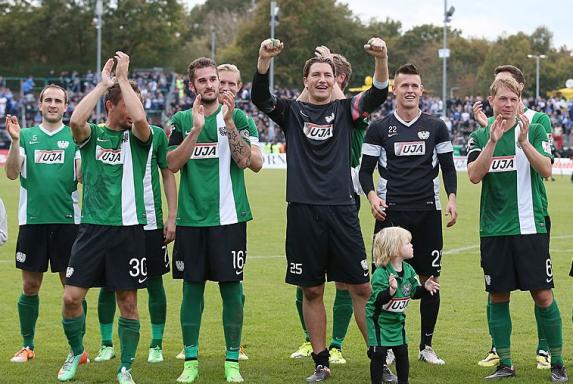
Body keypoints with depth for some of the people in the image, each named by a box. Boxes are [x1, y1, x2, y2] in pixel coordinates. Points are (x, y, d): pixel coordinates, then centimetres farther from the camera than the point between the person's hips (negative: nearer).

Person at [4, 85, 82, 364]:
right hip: (32, 220, 1)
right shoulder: (27, 135, 8)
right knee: (30, 286, 6)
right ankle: (27, 346, 17)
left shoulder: (75, 137, 6)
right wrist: (15, 141, -17)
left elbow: (82, 176, -3)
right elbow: (12, 173, -2)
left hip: (67, 220, -1)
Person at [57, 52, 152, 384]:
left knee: (128, 301, 2)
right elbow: (75, 120, -17)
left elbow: (140, 119, -20)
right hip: (93, 227, 1)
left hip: (129, 228, -1)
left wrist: (123, 77, -11)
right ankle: (76, 352, 22)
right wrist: (103, 83, -11)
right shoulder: (91, 135, 6)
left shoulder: (137, 138, 4)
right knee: (72, 297, -3)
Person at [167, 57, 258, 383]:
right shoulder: (181, 120, 8)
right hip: (191, 218, 2)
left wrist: (228, 122, -18)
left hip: (229, 217, -1)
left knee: (232, 288, 1)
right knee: (192, 288, 5)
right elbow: (173, 163, -4)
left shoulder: (236, 117, 3)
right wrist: (196, 128, -14)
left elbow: (245, 161, -10)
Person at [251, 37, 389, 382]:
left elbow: (378, 95, -8)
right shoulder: (292, 112, 9)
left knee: (362, 288, 0)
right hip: (303, 211, 0)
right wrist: (264, 59, -26)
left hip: (342, 211, 0)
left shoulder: (345, 110, 9)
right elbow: (260, 97, -8)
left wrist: (381, 59, -27)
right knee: (311, 291, 6)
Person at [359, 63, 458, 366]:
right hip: (391, 211, -1)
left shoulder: (436, 127, 8)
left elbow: (448, 167, 11)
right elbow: (366, 169, 5)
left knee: (430, 278, 3)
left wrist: (451, 199, -3)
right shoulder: (379, 128, 4)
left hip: (428, 211, 2)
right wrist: (372, 196, -12)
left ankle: (427, 344, 13)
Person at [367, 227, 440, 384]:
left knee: (402, 352, 9)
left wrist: (425, 288, -10)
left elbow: (414, 292, 8)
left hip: (397, 320, 7)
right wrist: (390, 291, -50)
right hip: (379, 320, -7)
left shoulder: (408, 270, -2)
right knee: (379, 353, -6)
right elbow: (378, 300, -33)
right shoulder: (381, 273, -25)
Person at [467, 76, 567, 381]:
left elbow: (546, 170, -11)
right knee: (498, 296, 4)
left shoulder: (534, 131, 3)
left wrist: (523, 141, -23)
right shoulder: (479, 137, 7)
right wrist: (493, 140, -18)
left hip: (530, 227, -2)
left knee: (543, 295, -2)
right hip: (493, 230, 2)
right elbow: (475, 175, -8)